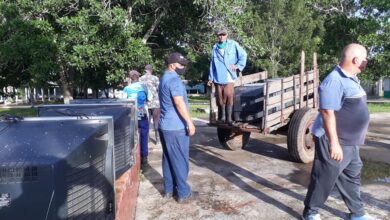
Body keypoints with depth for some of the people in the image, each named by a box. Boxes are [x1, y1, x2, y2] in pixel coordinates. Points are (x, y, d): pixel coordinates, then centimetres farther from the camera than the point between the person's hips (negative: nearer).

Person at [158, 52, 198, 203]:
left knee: (168, 159, 14)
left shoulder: (164, 78, 18)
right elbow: (179, 103, -23)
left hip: (165, 126, 10)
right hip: (176, 127, -10)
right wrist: (189, 122, -20)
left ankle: (169, 190, 22)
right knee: (180, 161, -2)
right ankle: (183, 193, 7)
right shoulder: (174, 79, -15)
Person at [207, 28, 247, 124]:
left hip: (229, 76, -2)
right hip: (218, 77, 2)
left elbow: (243, 55, 8)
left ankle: (228, 117, -3)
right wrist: (210, 78, 11)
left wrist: (238, 65, -3)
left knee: (229, 96, -11)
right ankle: (222, 116, 19)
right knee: (220, 97, 6)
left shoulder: (233, 44, 2)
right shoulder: (215, 48, 10)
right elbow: (212, 64, 12)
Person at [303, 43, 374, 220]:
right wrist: (334, 143, -26)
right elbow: (327, 113, -25)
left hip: (350, 142, 10)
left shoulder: (351, 79, 11)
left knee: (351, 178, 20)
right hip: (335, 142, -10)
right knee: (324, 179, 2)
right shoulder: (334, 81, -20)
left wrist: (350, 140, 23)